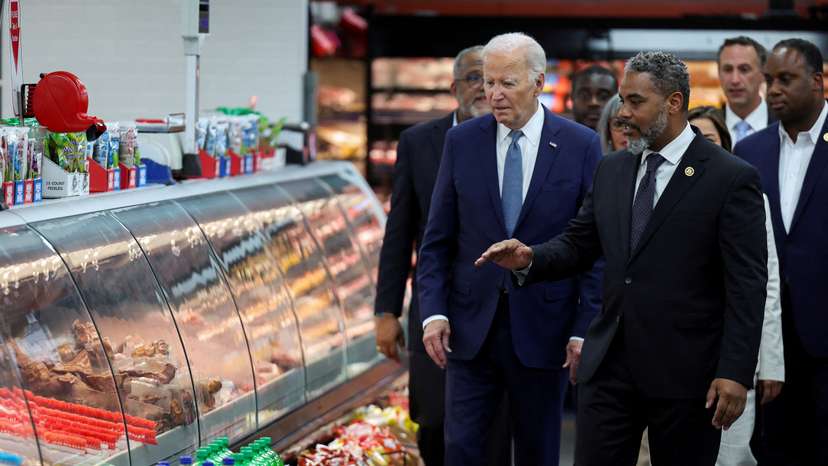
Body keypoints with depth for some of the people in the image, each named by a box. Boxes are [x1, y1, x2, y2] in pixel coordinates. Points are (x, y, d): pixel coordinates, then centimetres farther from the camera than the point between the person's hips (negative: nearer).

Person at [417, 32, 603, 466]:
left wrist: (585, 329, -7)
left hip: (542, 327, -1)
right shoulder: (461, 141, 2)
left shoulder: (581, 146, -3)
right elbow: (437, 239, 5)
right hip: (471, 325, 1)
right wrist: (433, 311, -6)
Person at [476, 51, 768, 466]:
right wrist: (529, 258, -8)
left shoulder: (731, 179, -7)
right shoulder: (612, 170, 11)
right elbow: (577, 244, 14)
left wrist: (736, 373, -16)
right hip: (609, 364, 5)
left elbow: (746, 287, -10)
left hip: (684, 370, -5)